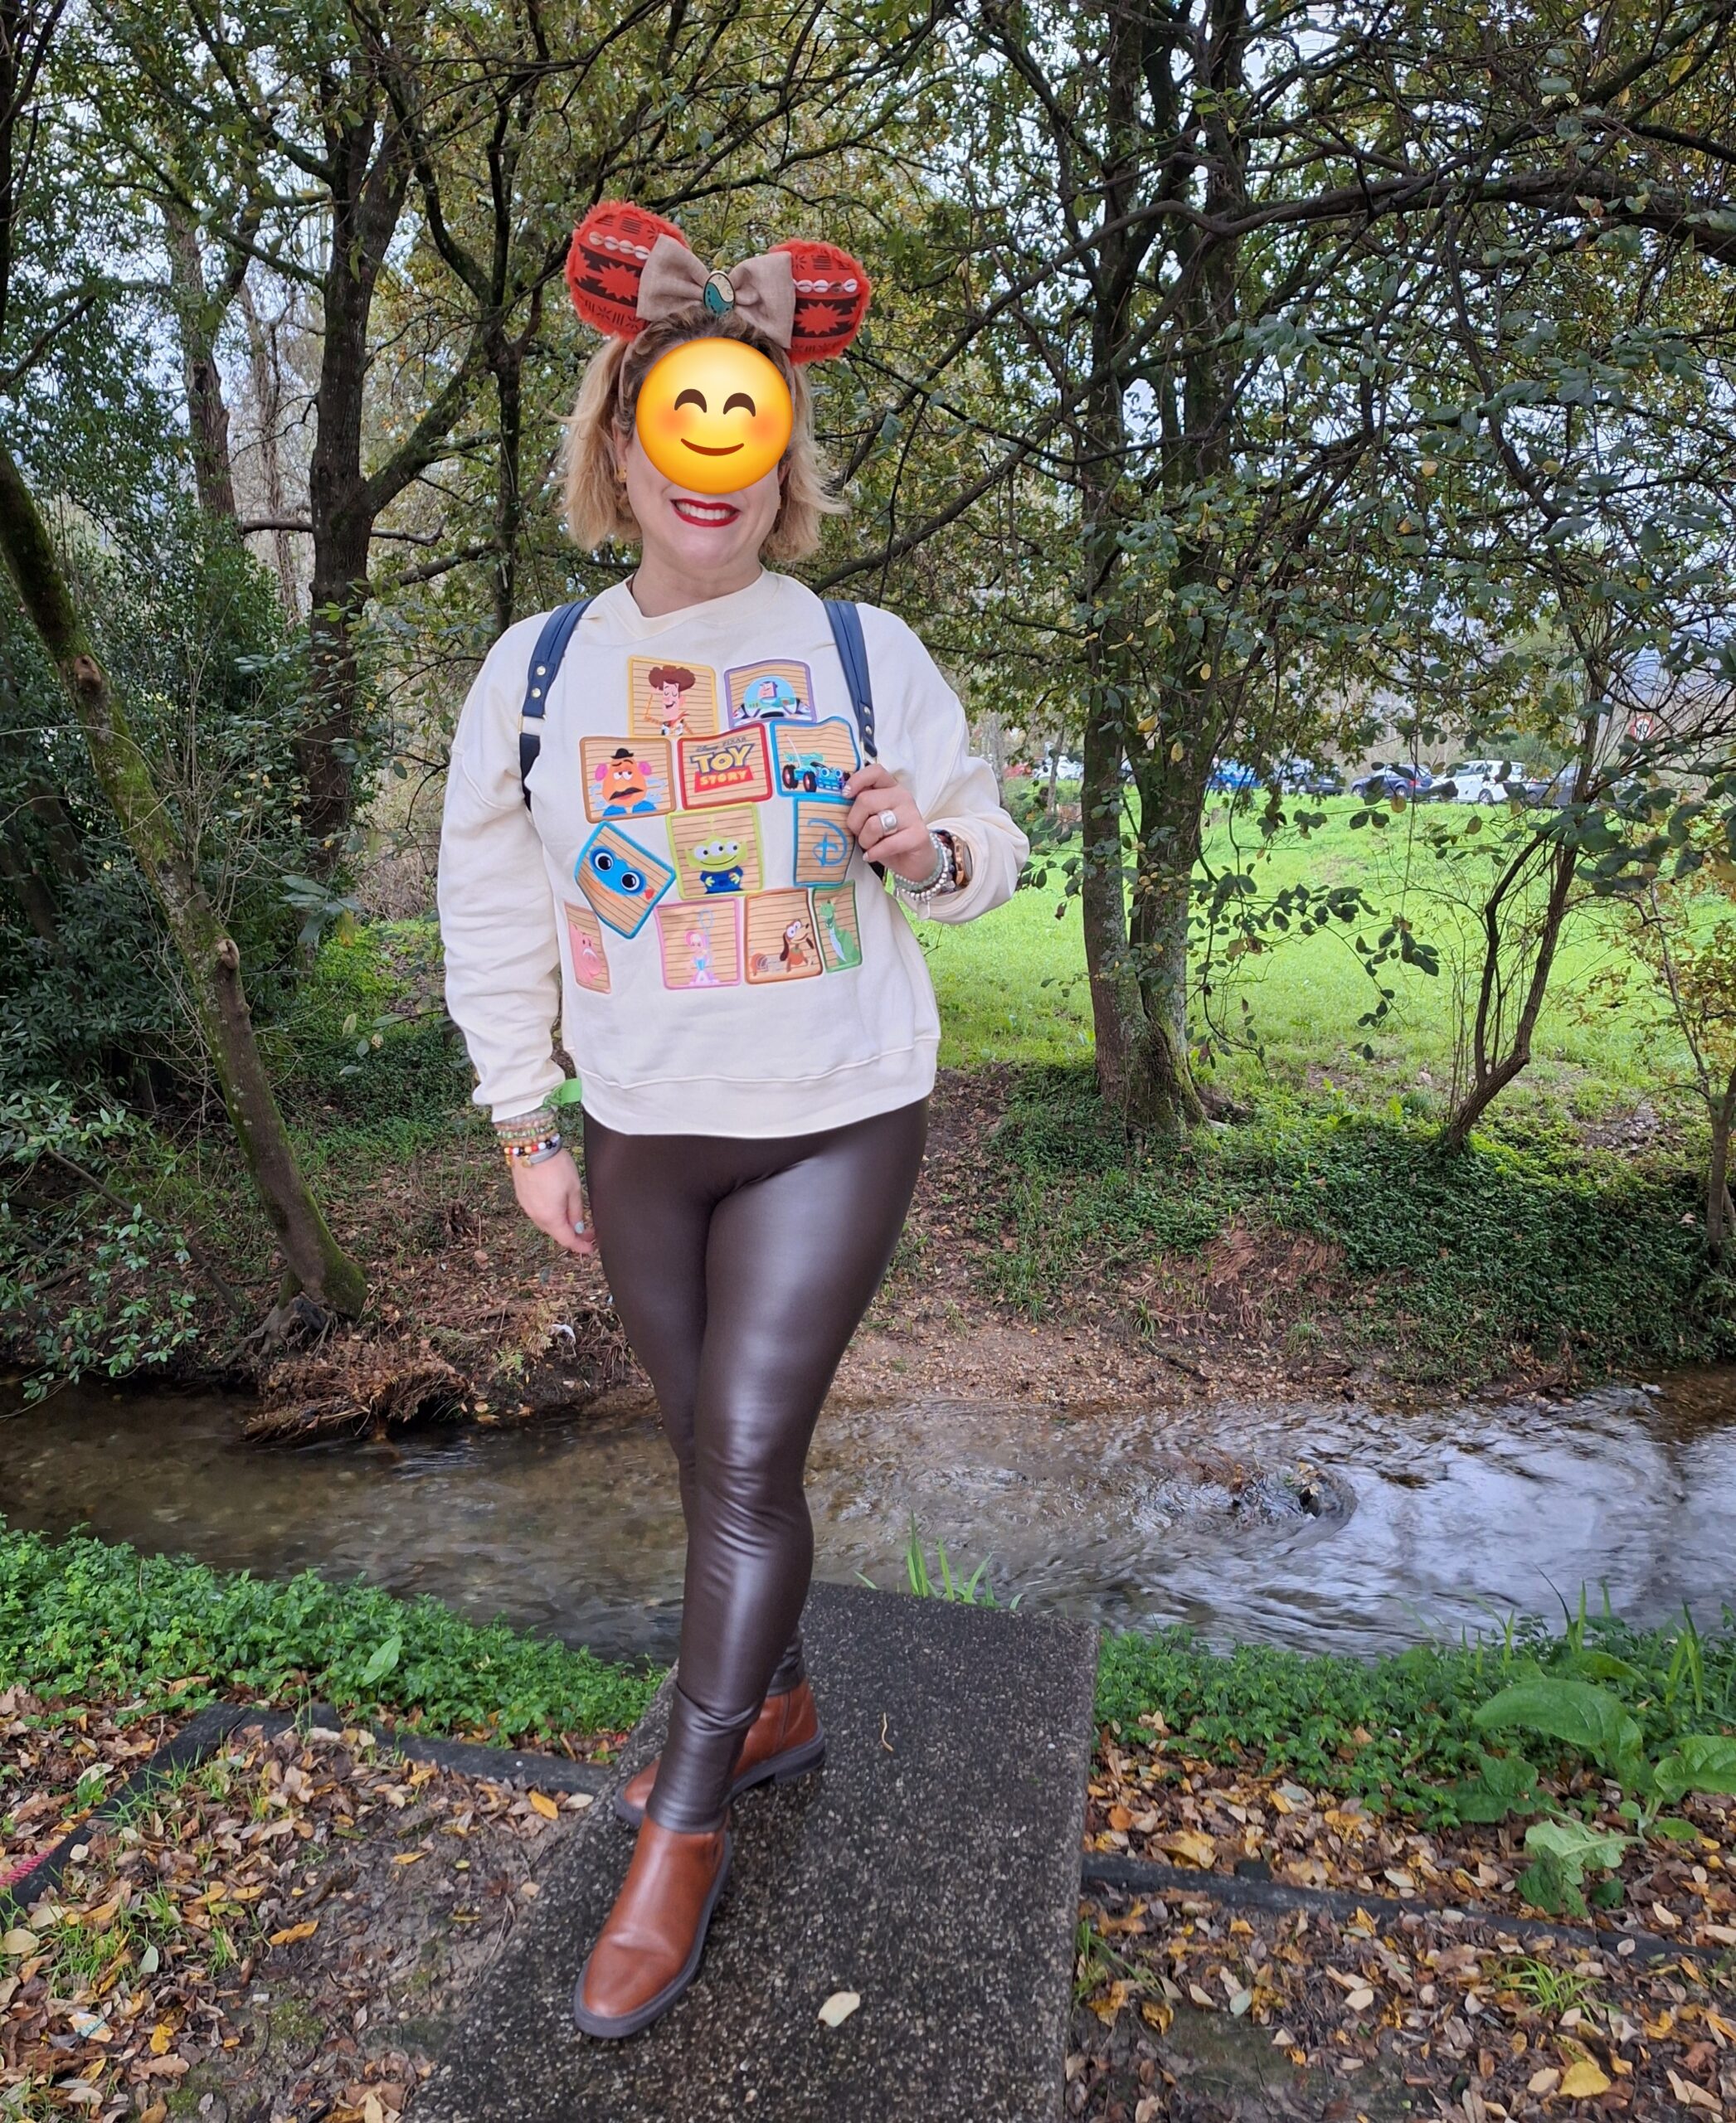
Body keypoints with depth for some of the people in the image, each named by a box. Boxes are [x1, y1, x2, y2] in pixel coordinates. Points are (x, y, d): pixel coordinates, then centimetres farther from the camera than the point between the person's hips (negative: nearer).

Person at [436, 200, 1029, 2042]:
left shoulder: (868, 652, -3)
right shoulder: (533, 669, 1)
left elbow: (984, 857, 5)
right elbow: (493, 914, 6)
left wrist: (933, 842, -19)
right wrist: (524, 1127, 6)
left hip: (834, 1129, -2)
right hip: (640, 1138, 3)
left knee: (748, 1456, -4)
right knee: (709, 1453, 14)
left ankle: (680, 1839, 15)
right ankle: (773, 1704, 40)